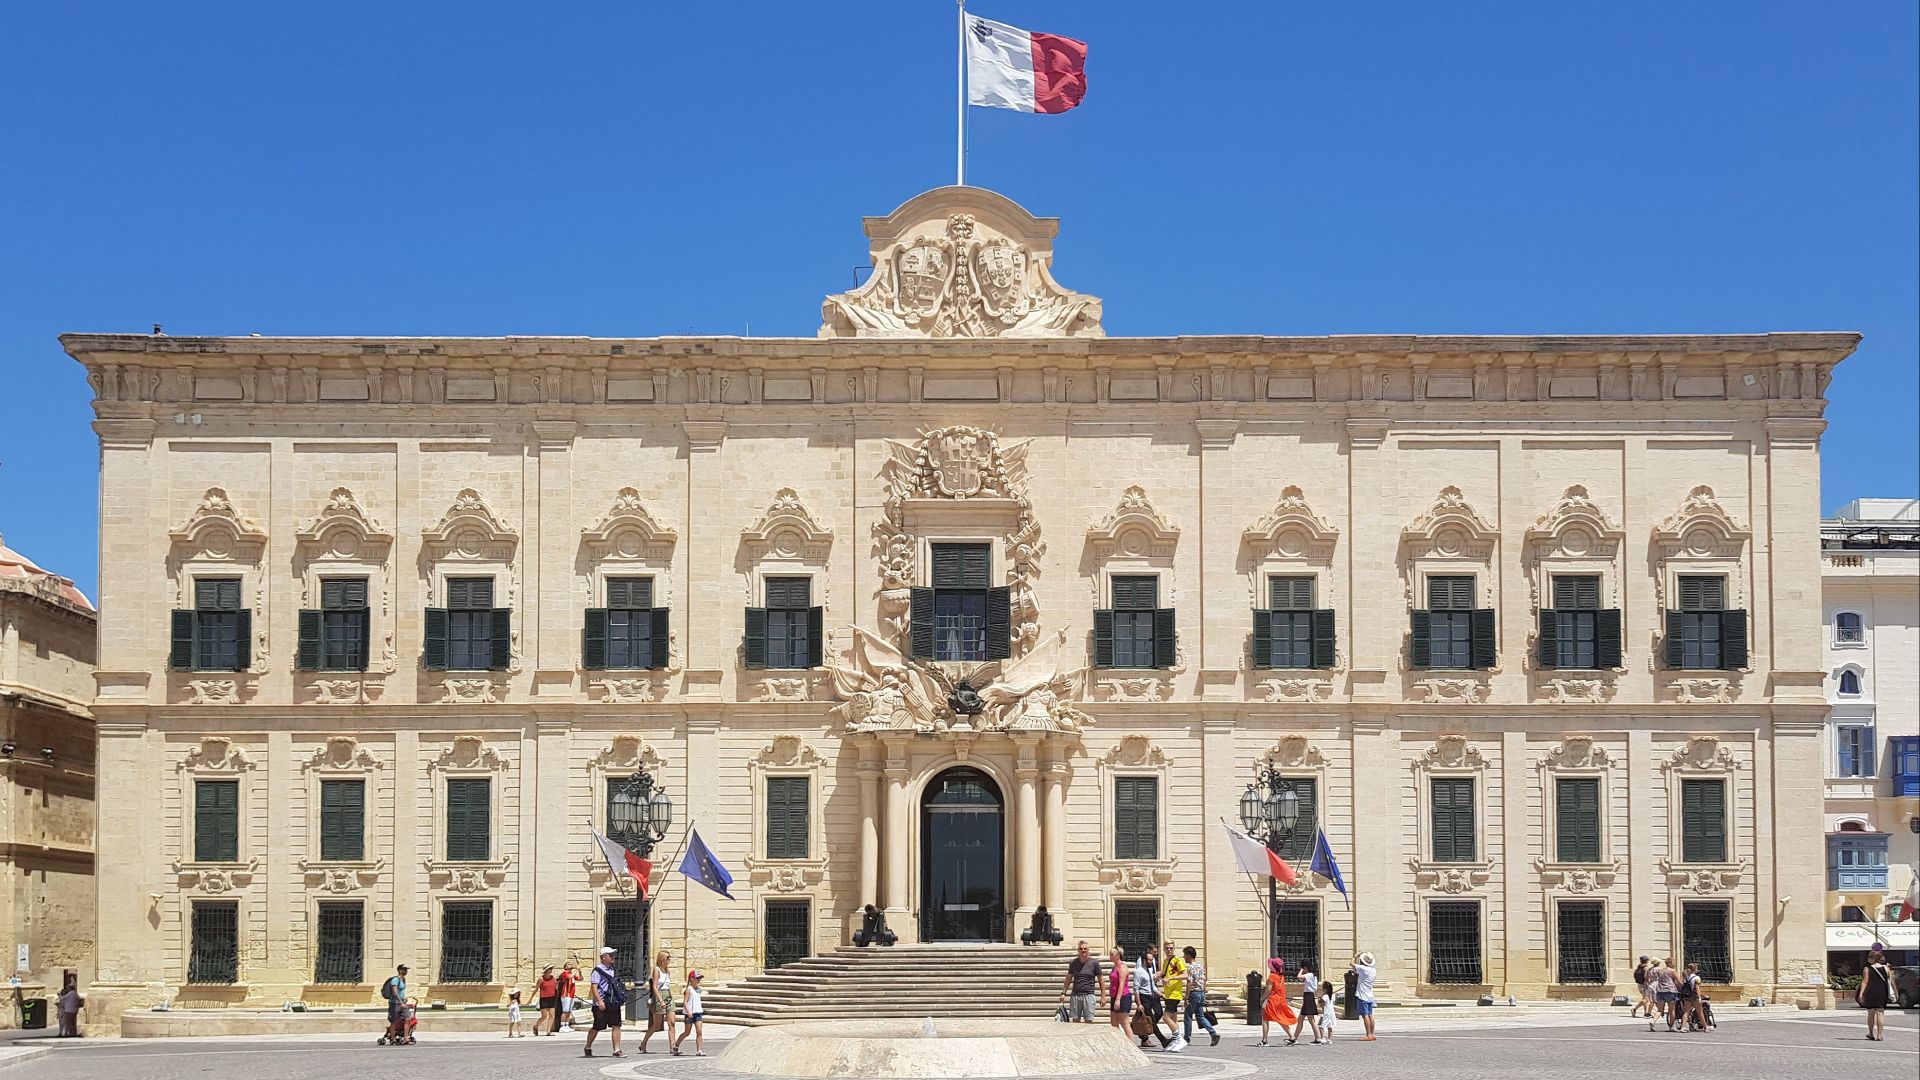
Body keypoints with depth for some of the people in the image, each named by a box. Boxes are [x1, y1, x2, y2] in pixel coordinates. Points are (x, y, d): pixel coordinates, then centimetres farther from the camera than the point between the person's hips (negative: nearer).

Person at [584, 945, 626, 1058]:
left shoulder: (613, 970, 15)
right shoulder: (597, 970, -8)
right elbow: (594, 987, -14)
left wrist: (621, 1000, 19)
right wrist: (599, 1001, -21)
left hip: (613, 1004, 6)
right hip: (601, 1005, -6)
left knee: (616, 1026, -2)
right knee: (597, 1028, 3)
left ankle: (616, 1050, -2)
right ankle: (588, 1048, 22)